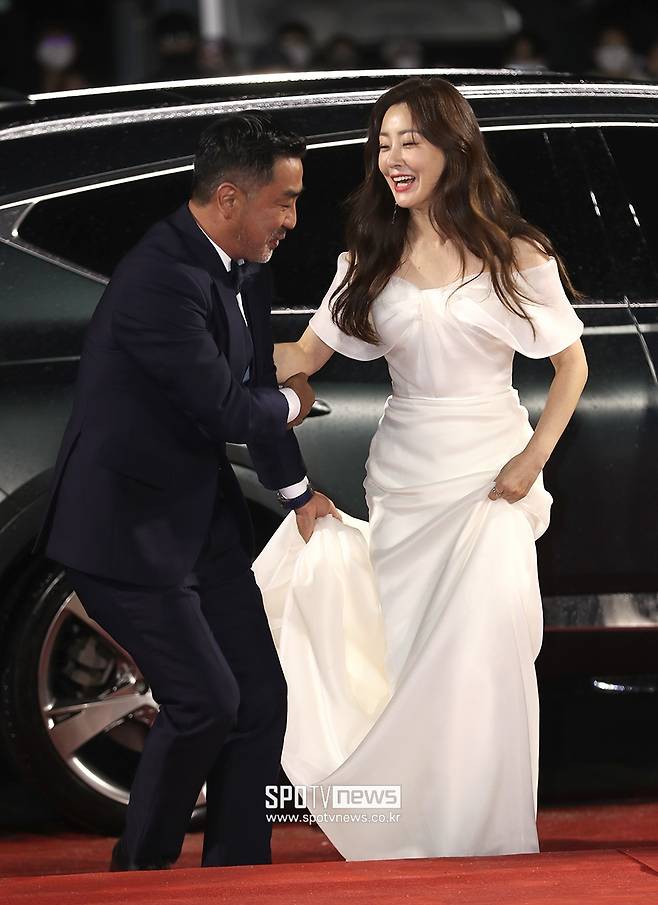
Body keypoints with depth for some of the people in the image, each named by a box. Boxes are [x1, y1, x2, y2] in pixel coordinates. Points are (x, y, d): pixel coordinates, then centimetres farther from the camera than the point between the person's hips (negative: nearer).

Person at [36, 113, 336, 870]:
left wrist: (297, 491, 27)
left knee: (260, 699, 7)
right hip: (126, 530, -9)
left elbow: (259, 380, 18)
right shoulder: (163, 279, -26)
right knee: (206, 703, -7)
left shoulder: (242, 268, 3)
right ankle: (139, 870, 14)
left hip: (200, 519, 9)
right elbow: (225, 408, -25)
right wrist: (292, 404, -4)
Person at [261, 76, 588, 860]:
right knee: (399, 655, 3)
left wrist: (533, 459, -10)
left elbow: (571, 363, 1)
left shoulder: (515, 256, -5)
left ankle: (482, 833, 5)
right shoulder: (372, 257, 5)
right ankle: (412, 831, 16)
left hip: (491, 475, -3)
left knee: (482, 654, -8)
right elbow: (306, 355, 2)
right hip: (403, 473, 3)